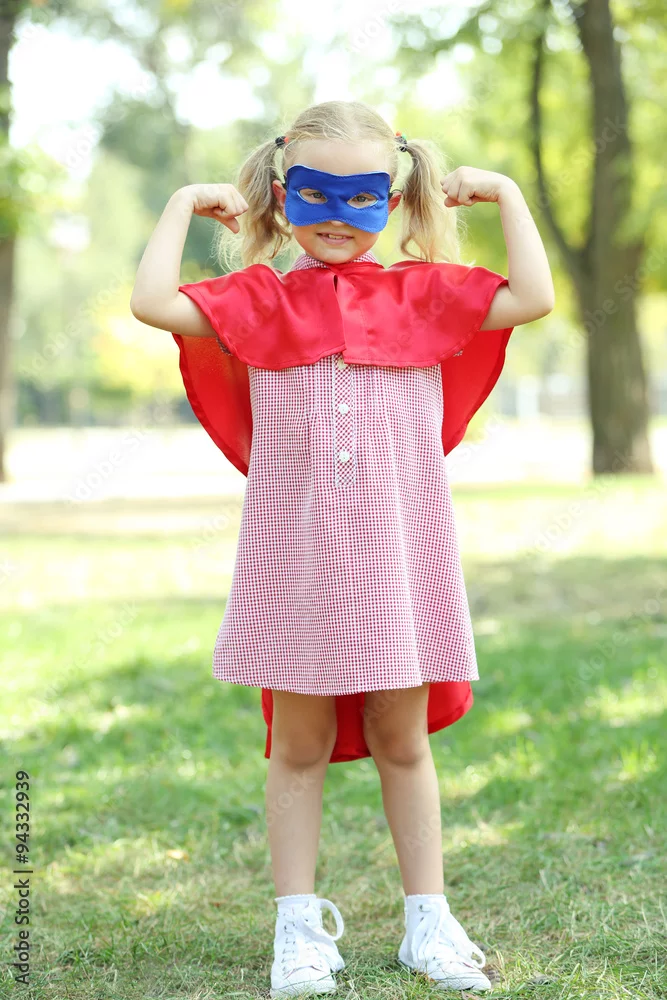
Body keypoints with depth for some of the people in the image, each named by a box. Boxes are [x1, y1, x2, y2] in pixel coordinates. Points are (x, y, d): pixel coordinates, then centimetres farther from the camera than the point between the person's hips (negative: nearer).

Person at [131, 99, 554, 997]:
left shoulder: (423, 294, 4)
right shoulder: (259, 302, 3)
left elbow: (532, 298, -6)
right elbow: (153, 301, -10)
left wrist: (505, 192, 1)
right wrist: (182, 206, 2)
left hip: (397, 558, 0)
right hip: (295, 559, 0)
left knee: (401, 739, 10)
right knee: (298, 744, 9)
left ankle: (428, 921, 22)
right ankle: (299, 927, 19)